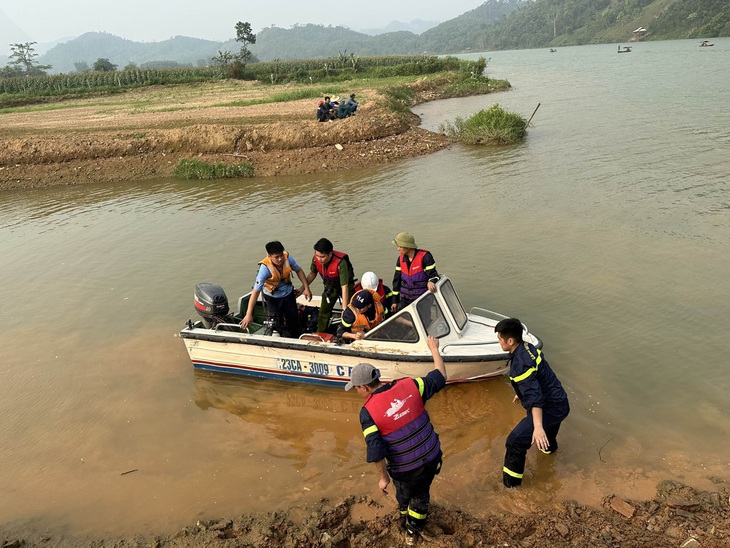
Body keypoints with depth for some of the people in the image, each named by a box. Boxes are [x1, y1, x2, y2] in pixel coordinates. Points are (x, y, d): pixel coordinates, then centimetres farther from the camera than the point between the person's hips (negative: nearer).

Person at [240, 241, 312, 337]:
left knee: (294, 320, 14)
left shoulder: (287, 258, -24)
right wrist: (248, 315, -37)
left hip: (288, 294, 4)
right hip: (272, 297, -4)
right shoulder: (265, 268, -34)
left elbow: (299, 270, -2)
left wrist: (306, 288, -6)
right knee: (276, 324, -6)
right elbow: (256, 291, -34)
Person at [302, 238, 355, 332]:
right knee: (324, 311, 4)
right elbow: (312, 274, -1)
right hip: (330, 286, 4)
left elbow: (344, 287, -38)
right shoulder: (316, 259, -25)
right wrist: (302, 288, -2)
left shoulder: (341, 263, -41)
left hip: (345, 285, -4)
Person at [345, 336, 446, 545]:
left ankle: (405, 521, 59)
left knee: (404, 494, 32)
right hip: (432, 457, 2)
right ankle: (412, 532, 48)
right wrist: (434, 348, 13)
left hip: (406, 469, -2)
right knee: (420, 494, 30)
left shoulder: (368, 411, -19)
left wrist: (382, 477, -4)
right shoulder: (409, 386, -12)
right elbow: (440, 378, 0)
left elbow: (375, 451, -20)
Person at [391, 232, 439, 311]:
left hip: (423, 300, -5)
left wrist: (431, 282, -38)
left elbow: (433, 274, -12)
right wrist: (395, 300, 12)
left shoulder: (425, 257, -13)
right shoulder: (400, 259, 5)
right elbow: (397, 280, 10)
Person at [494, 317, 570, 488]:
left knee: (515, 441, -10)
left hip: (551, 409, -10)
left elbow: (534, 397, -38)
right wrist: (521, 393, 33)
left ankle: (511, 481, 6)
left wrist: (538, 427, -43)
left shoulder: (521, 364, -30)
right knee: (547, 428, 42)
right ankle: (549, 446, 71)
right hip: (558, 401, 10)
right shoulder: (528, 348, 0)